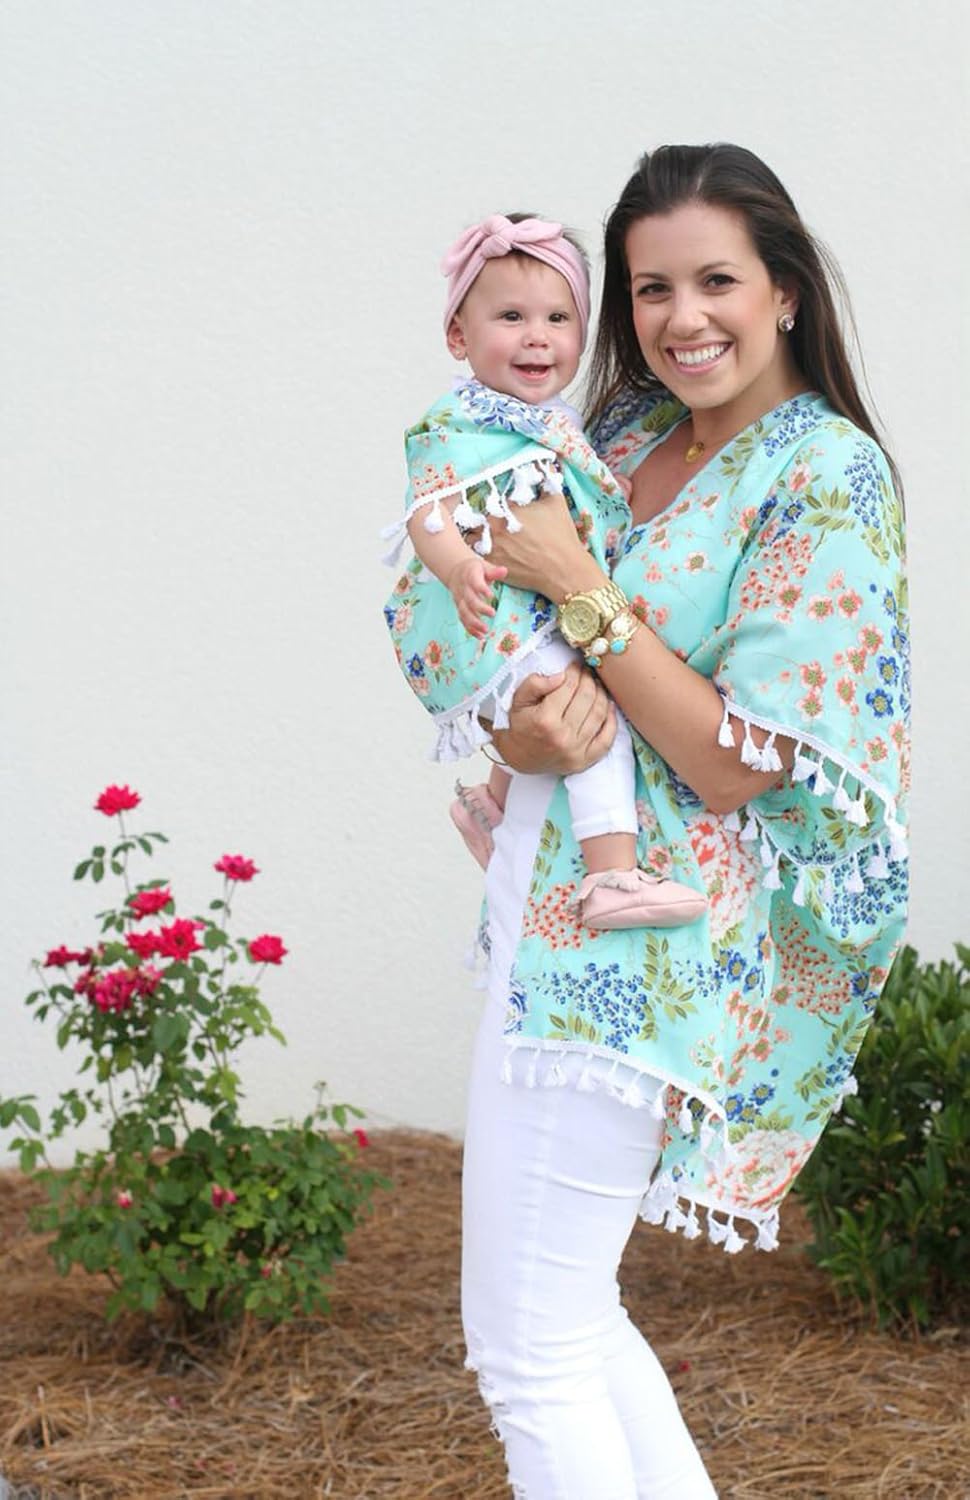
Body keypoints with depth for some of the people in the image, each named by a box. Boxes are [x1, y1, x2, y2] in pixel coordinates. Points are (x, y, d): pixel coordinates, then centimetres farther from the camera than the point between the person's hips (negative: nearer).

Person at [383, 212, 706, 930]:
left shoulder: (559, 425, 14)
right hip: (492, 629, -10)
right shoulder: (462, 430, -14)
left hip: (554, 621, 10)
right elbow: (428, 511, -28)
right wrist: (458, 566, -44)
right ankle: (613, 874, -24)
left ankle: (495, 802, 46)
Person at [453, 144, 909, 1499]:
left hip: (638, 938, -8)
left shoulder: (828, 477, -12)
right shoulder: (625, 436, 11)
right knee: (570, 1314, 16)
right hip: (553, 896, 8)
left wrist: (583, 592, -16)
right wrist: (530, 725, -11)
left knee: (526, 1344, -5)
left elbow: (734, 765, -17)